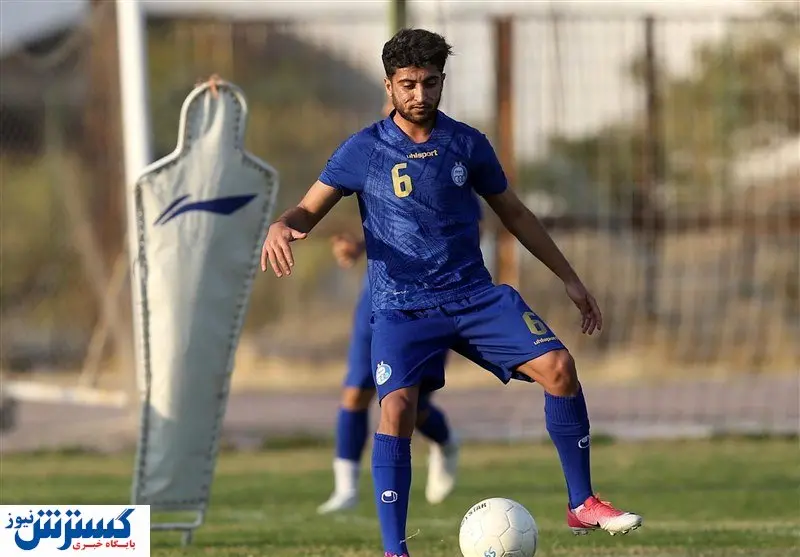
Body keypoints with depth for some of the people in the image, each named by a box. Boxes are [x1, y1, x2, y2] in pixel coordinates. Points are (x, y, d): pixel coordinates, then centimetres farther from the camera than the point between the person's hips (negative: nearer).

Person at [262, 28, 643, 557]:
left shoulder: (468, 143, 7)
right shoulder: (363, 150, 0)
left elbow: (515, 214, 17)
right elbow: (309, 210, 3)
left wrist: (570, 279, 17)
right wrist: (280, 228, -22)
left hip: (475, 295, 3)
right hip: (401, 309, -3)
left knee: (558, 366, -17)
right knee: (397, 408, -26)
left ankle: (583, 505, -2)